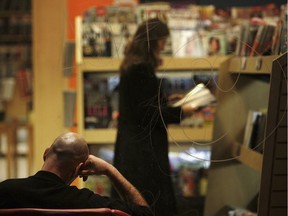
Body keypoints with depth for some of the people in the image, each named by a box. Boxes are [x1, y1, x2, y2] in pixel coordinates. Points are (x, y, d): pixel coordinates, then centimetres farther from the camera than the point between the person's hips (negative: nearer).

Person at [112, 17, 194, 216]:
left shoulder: (133, 66, 12)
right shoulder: (141, 70, -19)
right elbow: (146, 114, -20)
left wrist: (168, 101, 19)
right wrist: (180, 112, -12)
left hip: (133, 145, 10)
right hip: (144, 148, -10)